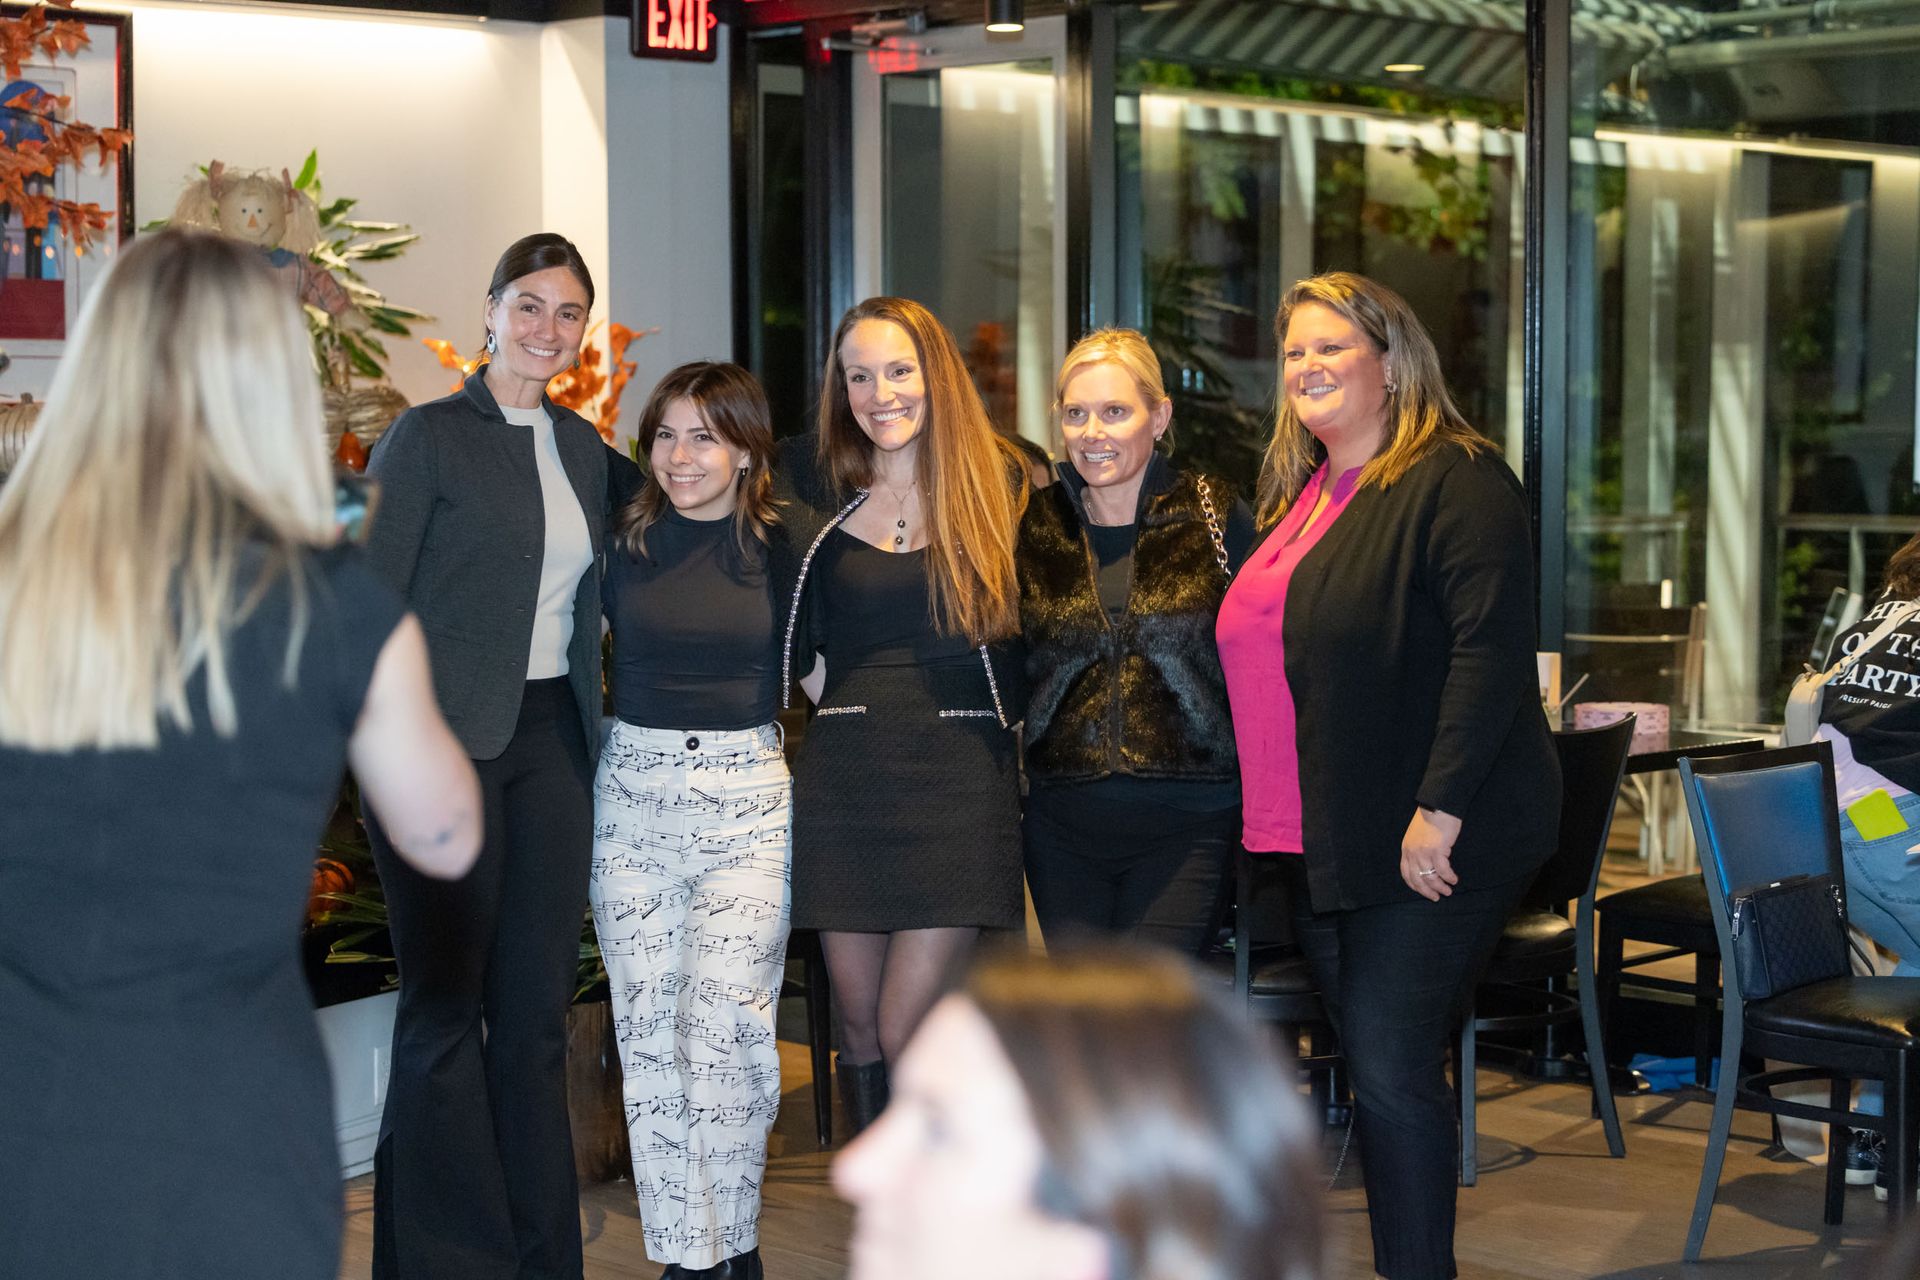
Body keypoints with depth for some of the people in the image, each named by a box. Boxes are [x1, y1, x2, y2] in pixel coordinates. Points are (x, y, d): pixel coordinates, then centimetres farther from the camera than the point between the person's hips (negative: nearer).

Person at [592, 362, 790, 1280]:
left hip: (747, 795, -2)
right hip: (633, 791, 2)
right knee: (648, 1027, 1)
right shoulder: (625, 539, 4)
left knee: (725, 1023, -8)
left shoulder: (781, 544, 1)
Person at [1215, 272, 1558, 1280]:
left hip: (1431, 845, -9)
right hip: (1322, 845, 9)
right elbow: (1262, 659, 24)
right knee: (1376, 1071, 12)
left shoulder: (1454, 479, -10)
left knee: (1391, 1072, -10)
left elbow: (1494, 648, -20)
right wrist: (1273, 815, 18)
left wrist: (1438, 811, -24)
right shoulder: (1297, 495, 17)